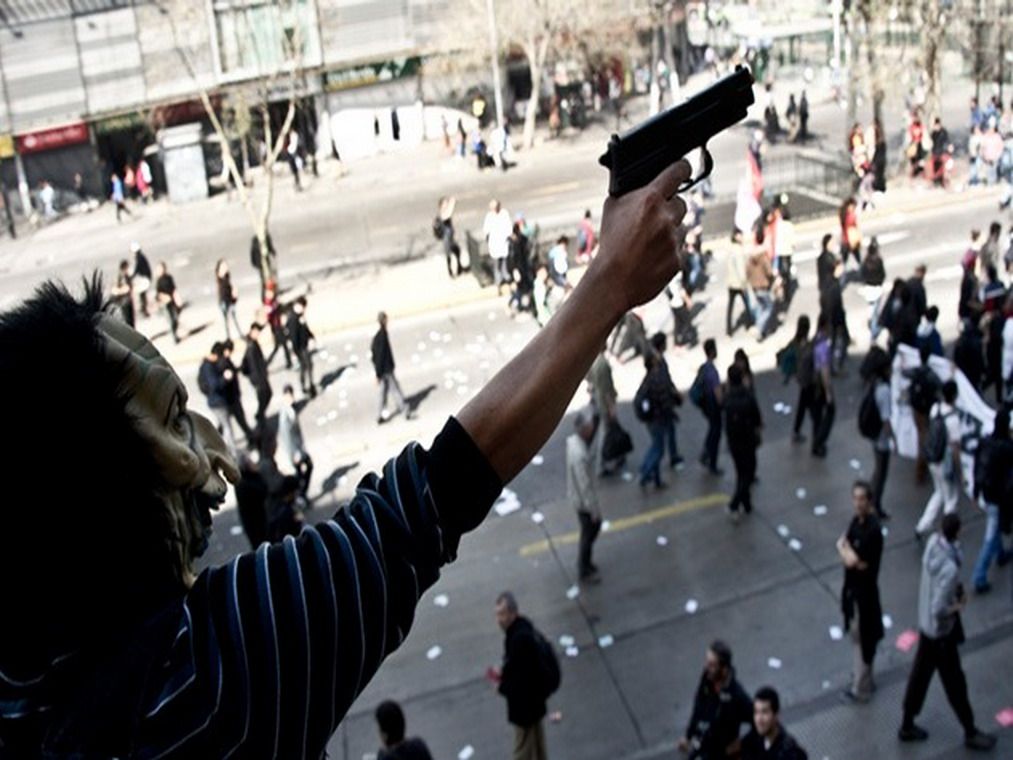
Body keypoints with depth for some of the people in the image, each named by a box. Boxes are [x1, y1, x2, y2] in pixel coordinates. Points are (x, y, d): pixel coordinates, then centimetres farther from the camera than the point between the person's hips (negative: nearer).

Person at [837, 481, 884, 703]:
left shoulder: (873, 530, -28)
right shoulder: (857, 520, 1)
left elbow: (853, 561, -26)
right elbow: (841, 542, 8)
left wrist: (845, 549, -8)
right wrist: (848, 552, -10)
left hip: (864, 591, -9)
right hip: (852, 587, 9)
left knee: (863, 639, 7)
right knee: (857, 636, 23)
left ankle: (861, 689, 21)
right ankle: (862, 677, 40)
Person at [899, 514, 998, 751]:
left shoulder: (933, 541, -12)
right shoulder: (949, 569, -35)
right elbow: (939, 610, -32)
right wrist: (958, 606, -13)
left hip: (925, 624, 8)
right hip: (941, 631, -7)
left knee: (920, 674, 21)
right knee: (955, 684, 14)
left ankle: (907, 726, 37)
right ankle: (970, 733, 35)